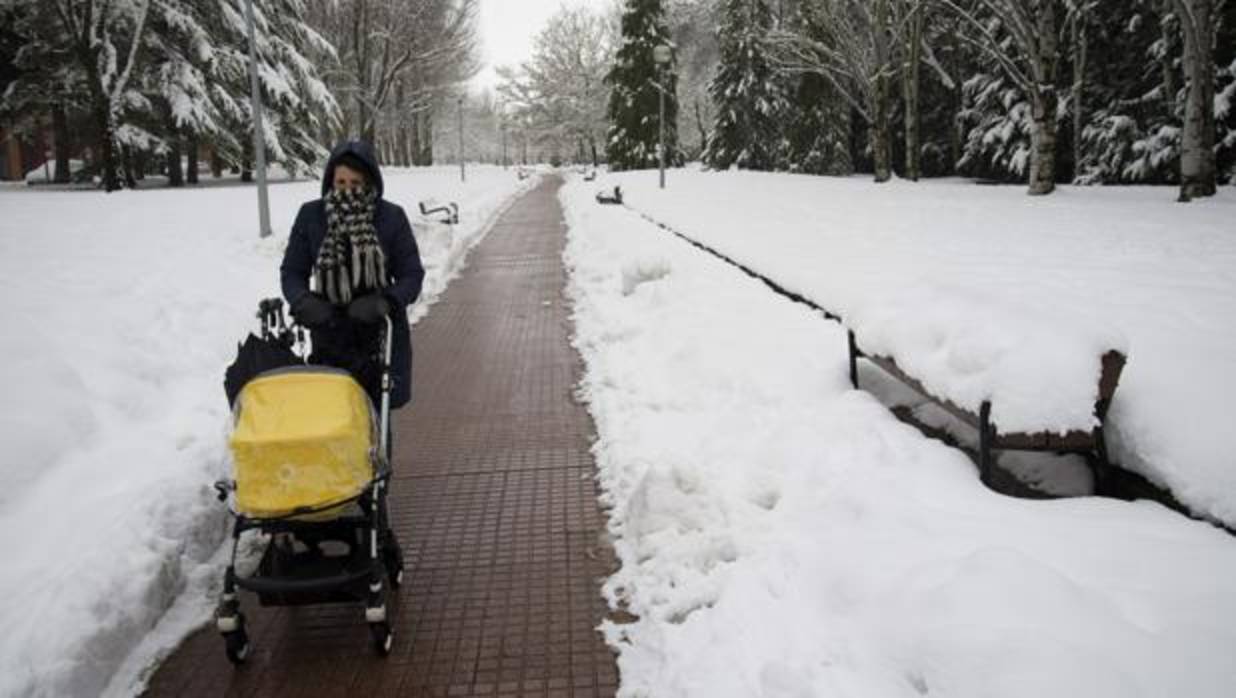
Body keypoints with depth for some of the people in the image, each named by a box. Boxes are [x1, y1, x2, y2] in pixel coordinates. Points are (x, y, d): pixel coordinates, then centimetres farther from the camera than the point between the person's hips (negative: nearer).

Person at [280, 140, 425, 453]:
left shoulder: (391, 217, -3)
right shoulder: (311, 215, 1)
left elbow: (412, 274, -1)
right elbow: (292, 271, 7)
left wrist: (384, 301, -20)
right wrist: (303, 301, -14)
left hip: (378, 334, -1)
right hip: (330, 336, 1)